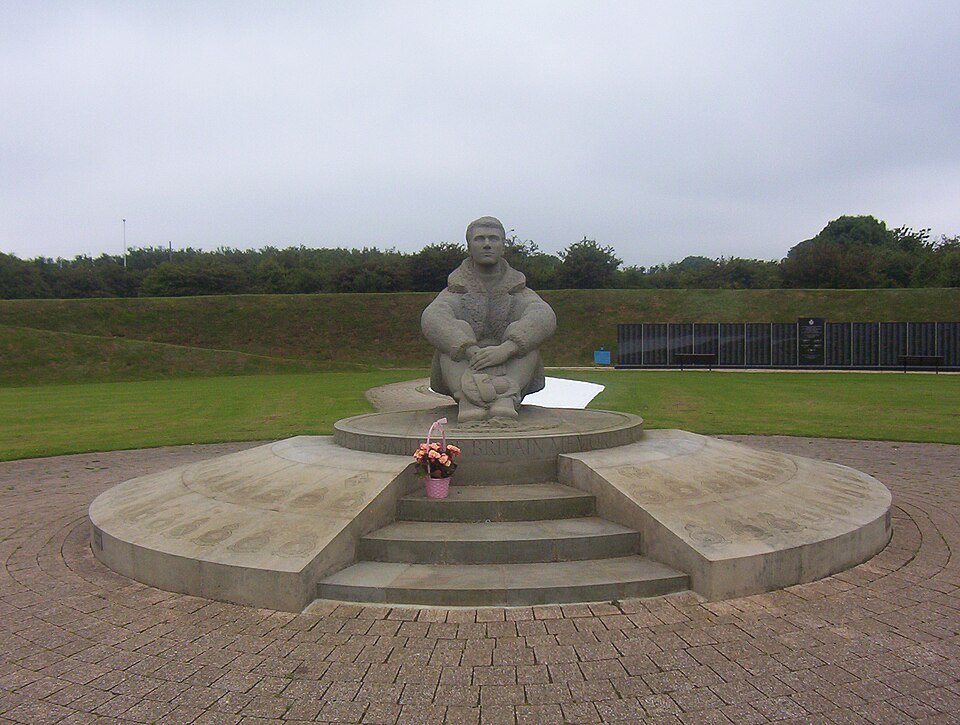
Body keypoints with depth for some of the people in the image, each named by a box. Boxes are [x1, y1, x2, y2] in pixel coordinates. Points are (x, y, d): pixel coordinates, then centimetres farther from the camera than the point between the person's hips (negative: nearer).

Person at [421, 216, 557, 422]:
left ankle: (506, 398, -47)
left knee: (528, 332, -20)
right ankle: (469, 399, -50)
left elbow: (546, 318, -13)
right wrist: (472, 351, -35)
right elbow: (431, 320, -16)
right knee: (458, 329, -23)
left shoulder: (519, 292, 11)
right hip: (463, 374, 0)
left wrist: (506, 349, -33)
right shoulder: (456, 292, 9)